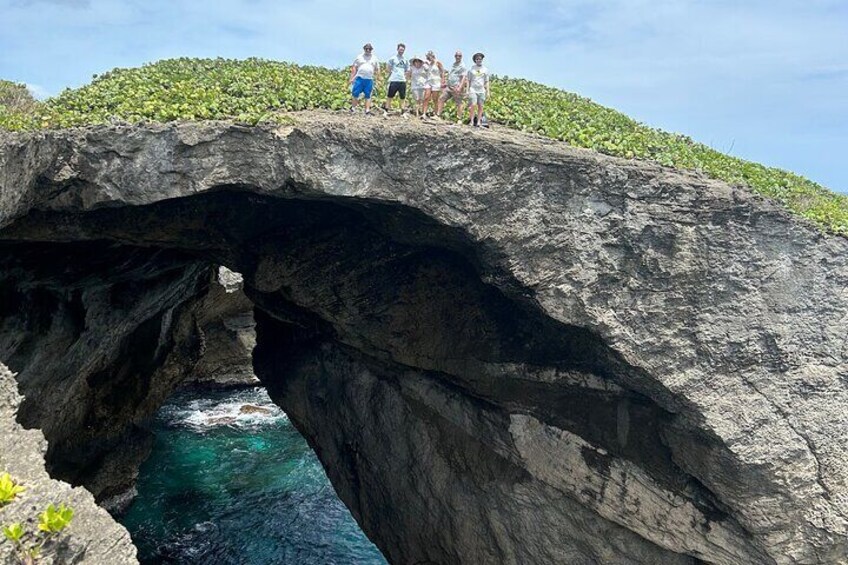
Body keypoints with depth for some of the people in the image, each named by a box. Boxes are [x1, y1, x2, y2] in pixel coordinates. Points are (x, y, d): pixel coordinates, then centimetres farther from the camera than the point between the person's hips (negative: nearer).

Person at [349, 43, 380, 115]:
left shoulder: (374, 58, 15)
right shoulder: (359, 57, 10)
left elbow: (377, 69, 16)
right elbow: (354, 68, 8)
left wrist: (378, 78, 7)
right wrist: (351, 78, 0)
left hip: (369, 80, 1)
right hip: (359, 78, -1)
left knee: (368, 95, 1)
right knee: (355, 94, -6)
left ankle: (367, 110, 2)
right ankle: (353, 108, 5)